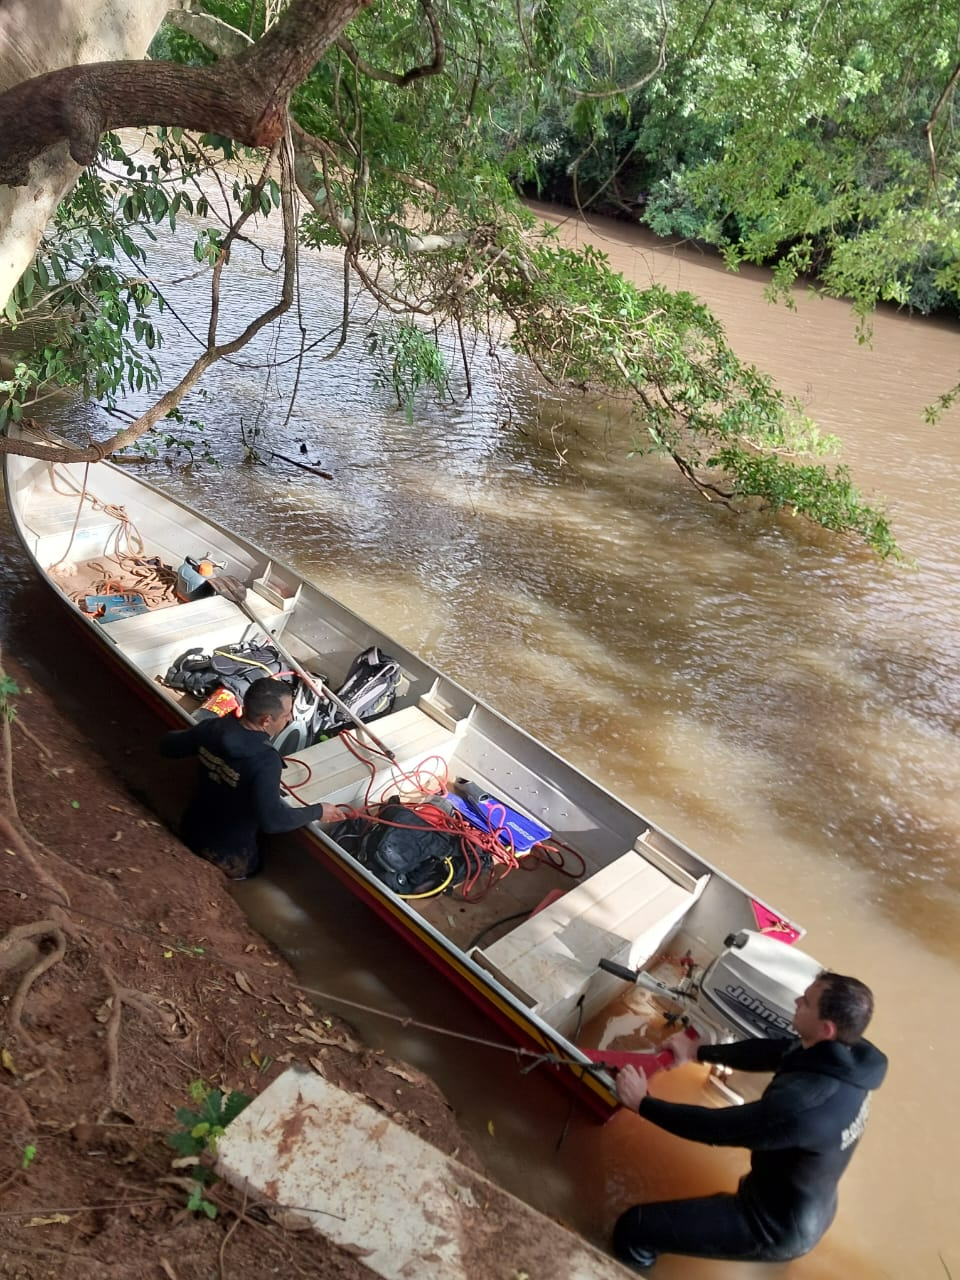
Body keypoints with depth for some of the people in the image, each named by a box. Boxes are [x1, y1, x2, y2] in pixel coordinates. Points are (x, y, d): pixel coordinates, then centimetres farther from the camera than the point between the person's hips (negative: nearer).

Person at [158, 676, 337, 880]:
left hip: (191, 832, 6)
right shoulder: (266, 761, -35)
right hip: (229, 858, -6)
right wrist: (318, 811, -23)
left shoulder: (212, 727, -16)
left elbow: (167, 745, -1)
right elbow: (272, 820, -36)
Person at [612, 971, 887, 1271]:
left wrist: (641, 1103, -18)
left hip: (778, 1227, -8)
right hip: (813, 1208, 8)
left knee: (632, 1228, -9)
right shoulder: (845, 1057, -15)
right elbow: (770, 1051, -1)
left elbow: (716, 1127, -30)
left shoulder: (802, 1106, -39)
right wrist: (698, 1051, 1)